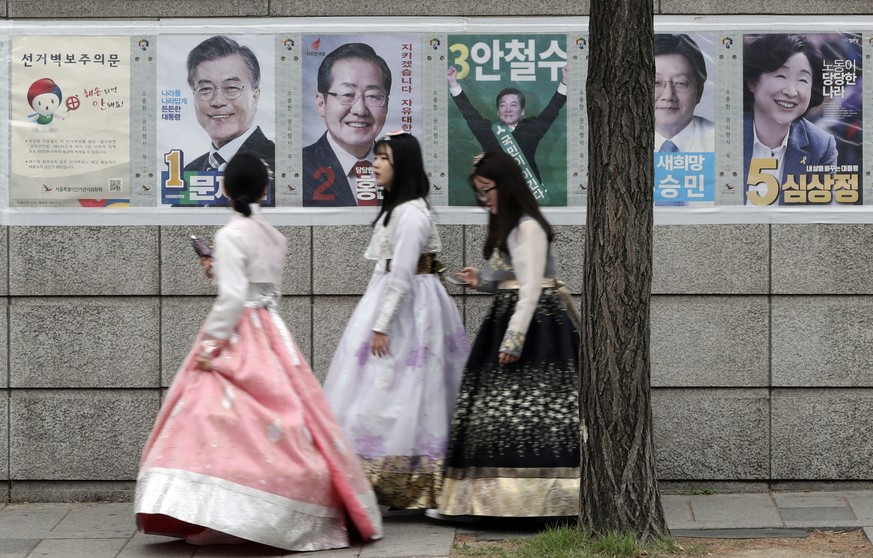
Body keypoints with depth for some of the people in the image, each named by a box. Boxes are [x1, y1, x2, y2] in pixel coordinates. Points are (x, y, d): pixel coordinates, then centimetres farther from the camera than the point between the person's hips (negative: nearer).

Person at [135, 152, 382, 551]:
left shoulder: (230, 235, -12)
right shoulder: (273, 236, 11)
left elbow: (233, 297, -19)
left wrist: (211, 343, -16)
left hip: (238, 336, -8)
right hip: (270, 334, 8)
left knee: (217, 418, -11)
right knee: (276, 421, 10)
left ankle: (221, 518, -19)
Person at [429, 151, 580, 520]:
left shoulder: (528, 227, -12)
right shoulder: (506, 227, 19)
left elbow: (531, 287, -18)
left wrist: (514, 339, -22)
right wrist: (481, 281, 7)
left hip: (535, 323, -10)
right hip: (508, 320, 10)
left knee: (524, 412, -12)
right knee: (493, 411, 5)